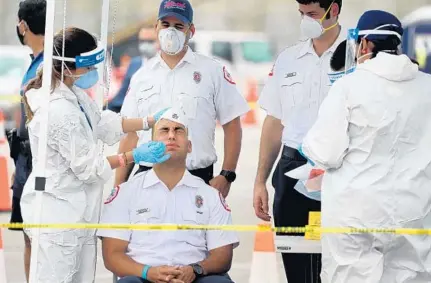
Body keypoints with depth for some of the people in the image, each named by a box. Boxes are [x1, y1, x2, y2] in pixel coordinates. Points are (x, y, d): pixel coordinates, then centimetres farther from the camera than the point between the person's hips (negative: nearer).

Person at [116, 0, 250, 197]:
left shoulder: (212, 71, 3)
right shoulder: (141, 76, 12)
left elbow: (232, 127, 3)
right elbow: (130, 135, 12)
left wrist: (226, 175, -7)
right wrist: (119, 186, 5)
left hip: (197, 179, -2)